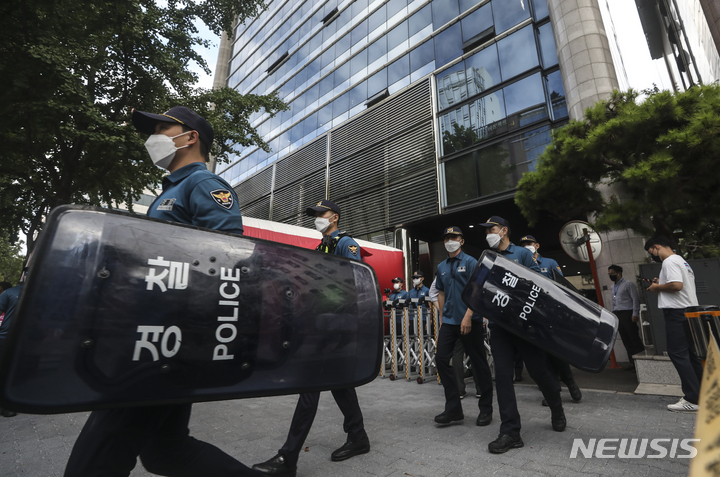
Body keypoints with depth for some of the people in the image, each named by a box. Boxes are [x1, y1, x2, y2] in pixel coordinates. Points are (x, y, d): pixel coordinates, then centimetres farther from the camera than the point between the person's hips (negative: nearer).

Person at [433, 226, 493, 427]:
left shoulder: (470, 262, -5)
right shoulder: (442, 267, 12)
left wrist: (468, 316, -20)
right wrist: (441, 317, 14)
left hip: (470, 320, -5)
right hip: (449, 321, 5)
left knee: (479, 364, 5)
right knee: (441, 358, -2)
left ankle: (486, 409, 21)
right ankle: (453, 408, 10)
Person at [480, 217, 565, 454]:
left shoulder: (522, 253, 2)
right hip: (499, 325, 3)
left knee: (538, 370, 8)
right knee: (502, 375, -1)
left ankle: (557, 410, 40)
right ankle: (510, 433, 8)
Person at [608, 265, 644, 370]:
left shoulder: (628, 284, -4)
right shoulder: (613, 287, 18)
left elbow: (635, 299, -10)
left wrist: (635, 314, -16)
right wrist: (614, 314, 14)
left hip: (627, 314, -7)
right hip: (618, 315, 7)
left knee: (635, 339, -5)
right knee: (626, 340, 9)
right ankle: (632, 363, 14)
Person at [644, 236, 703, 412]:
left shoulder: (670, 261, -12)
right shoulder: (681, 261, 21)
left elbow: (677, 285, -24)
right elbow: (682, 285, 23)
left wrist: (657, 287, -9)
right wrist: (661, 284, 16)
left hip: (676, 312, -10)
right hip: (689, 311, 10)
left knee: (678, 354, -8)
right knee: (691, 354, 14)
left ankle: (692, 399, -6)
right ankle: (703, 394, 20)